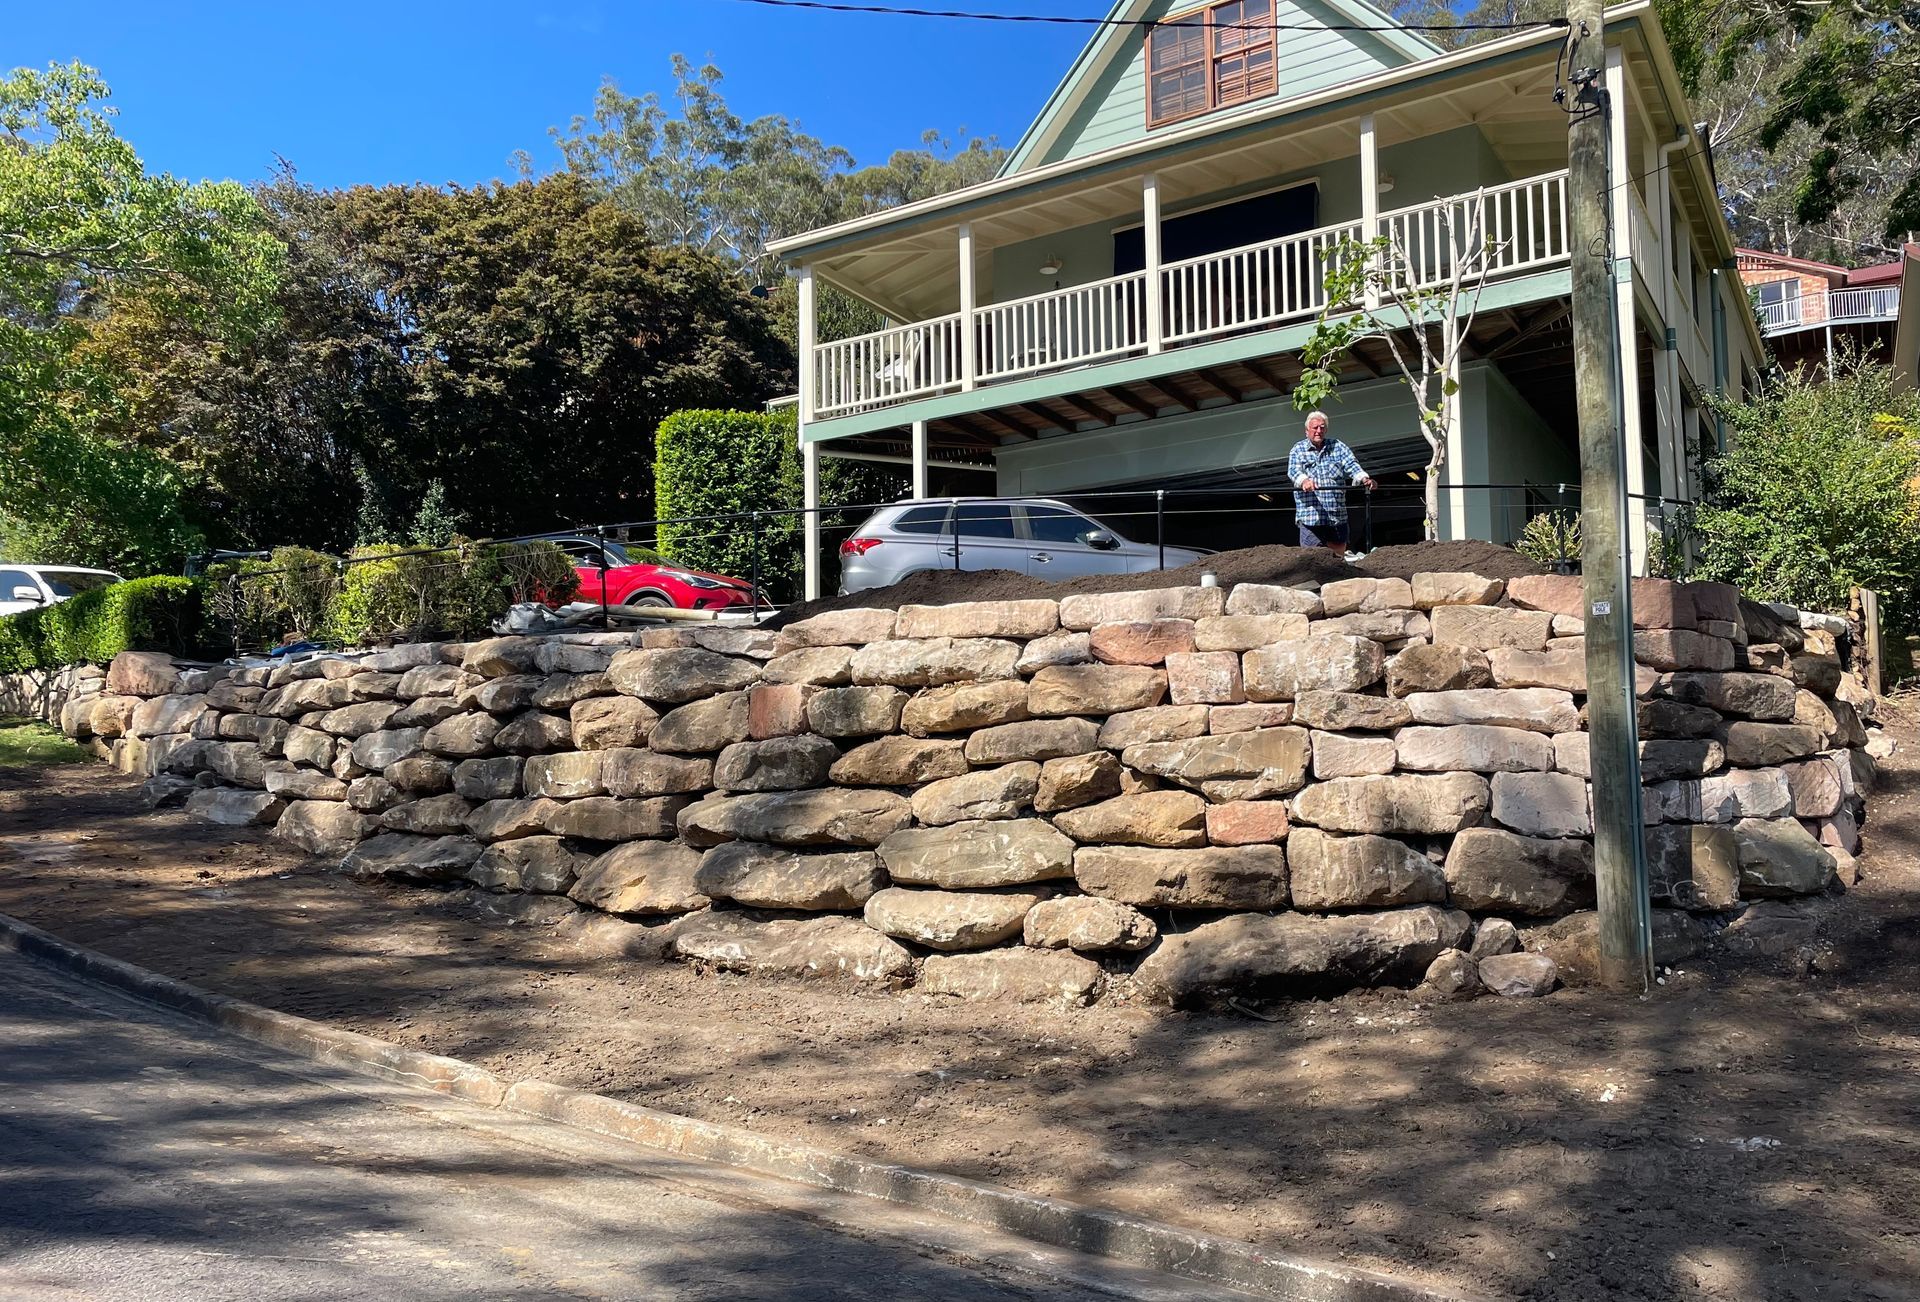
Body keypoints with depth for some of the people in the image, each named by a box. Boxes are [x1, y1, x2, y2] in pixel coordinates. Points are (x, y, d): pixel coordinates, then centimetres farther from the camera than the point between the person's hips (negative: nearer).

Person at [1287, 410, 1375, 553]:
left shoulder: (1338, 447, 12)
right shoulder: (1298, 450, 6)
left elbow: (1351, 465, -1)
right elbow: (1293, 470, -11)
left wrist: (1364, 478, -23)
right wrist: (1304, 481, -35)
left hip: (1337, 516, 3)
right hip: (1310, 517, -3)